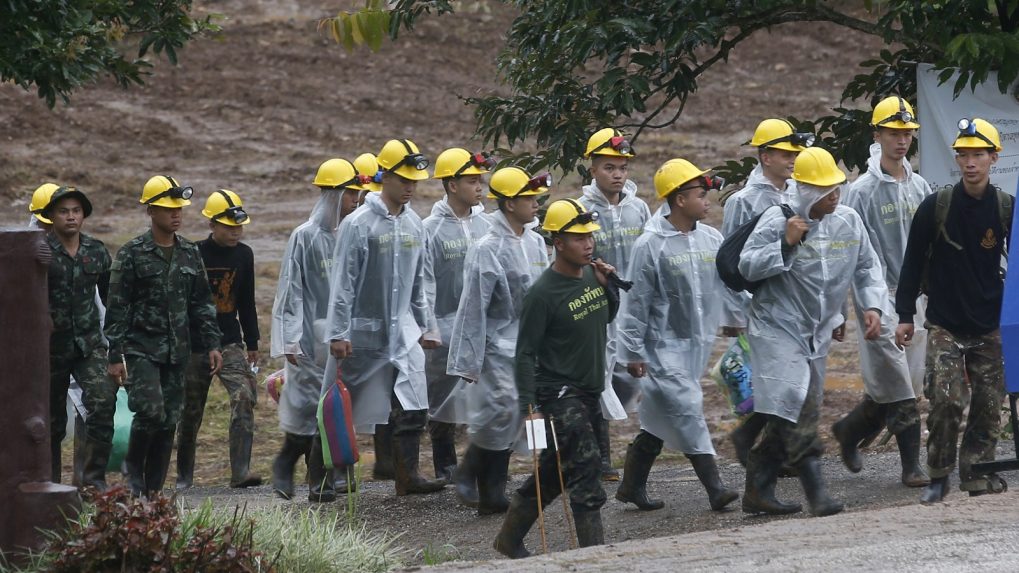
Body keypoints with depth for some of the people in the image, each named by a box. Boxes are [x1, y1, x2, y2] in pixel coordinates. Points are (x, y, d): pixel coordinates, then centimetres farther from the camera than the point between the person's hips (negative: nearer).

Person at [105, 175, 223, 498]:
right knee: (151, 411, -20)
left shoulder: (190, 254, 11)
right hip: (141, 347, -5)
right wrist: (116, 356, -10)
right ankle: (134, 466, 5)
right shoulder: (132, 254, -4)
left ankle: (153, 488, 10)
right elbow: (117, 308, -5)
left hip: (177, 351, 5)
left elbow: (202, 303, 17)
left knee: (169, 421, 3)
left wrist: (212, 344, 7)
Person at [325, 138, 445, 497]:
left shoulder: (414, 225, 8)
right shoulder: (359, 224, -11)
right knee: (344, 410, 5)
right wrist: (338, 333, -14)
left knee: (412, 407, -6)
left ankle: (407, 475, -4)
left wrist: (426, 326, 18)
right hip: (363, 332, -5)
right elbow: (343, 283, -11)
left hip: (403, 331, 5)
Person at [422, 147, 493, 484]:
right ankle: (445, 467, 15)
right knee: (443, 402, 5)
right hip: (447, 328, -3)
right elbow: (424, 283, -7)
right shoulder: (431, 229, -6)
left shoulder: (485, 226, 7)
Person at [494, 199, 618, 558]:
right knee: (586, 466, -14)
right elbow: (525, 354, -15)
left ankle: (509, 538, 28)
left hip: (589, 393, 8)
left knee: (554, 472, 15)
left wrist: (609, 285, 2)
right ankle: (594, 551, -13)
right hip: (558, 394, -8)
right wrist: (530, 406, -20)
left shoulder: (591, 276, 4)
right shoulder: (543, 293, -17)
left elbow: (607, 316, 22)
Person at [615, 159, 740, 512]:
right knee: (687, 411, -12)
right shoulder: (651, 245, -13)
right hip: (664, 346, -6)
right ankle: (714, 488, -12)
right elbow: (635, 302, -10)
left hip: (697, 345, 6)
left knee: (659, 421, 13)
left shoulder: (712, 240, 5)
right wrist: (631, 352, -9)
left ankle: (632, 486, 22)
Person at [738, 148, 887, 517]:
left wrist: (872, 306, 0)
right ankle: (816, 490, -20)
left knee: (786, 418, 9)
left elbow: (867, 267, 15)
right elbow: (747, 267, -13)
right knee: (797, 407, -19)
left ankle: (758, 492, 16)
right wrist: (785, 244, -24)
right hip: (777, 328, -6)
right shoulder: (777, 220, -11)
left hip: (817, 334, 6)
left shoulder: (849, 221, 4)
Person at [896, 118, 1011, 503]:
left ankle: (976, 475, 13)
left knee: (988, 405, 2)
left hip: (990, 327, 2)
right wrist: (905, 315, 0)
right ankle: (938, 478, 1)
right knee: (945, 401, -10)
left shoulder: (1007, 209, 1)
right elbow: (913, 262, 2)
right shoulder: (936, 207, -3)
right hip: (944, 326, -2)